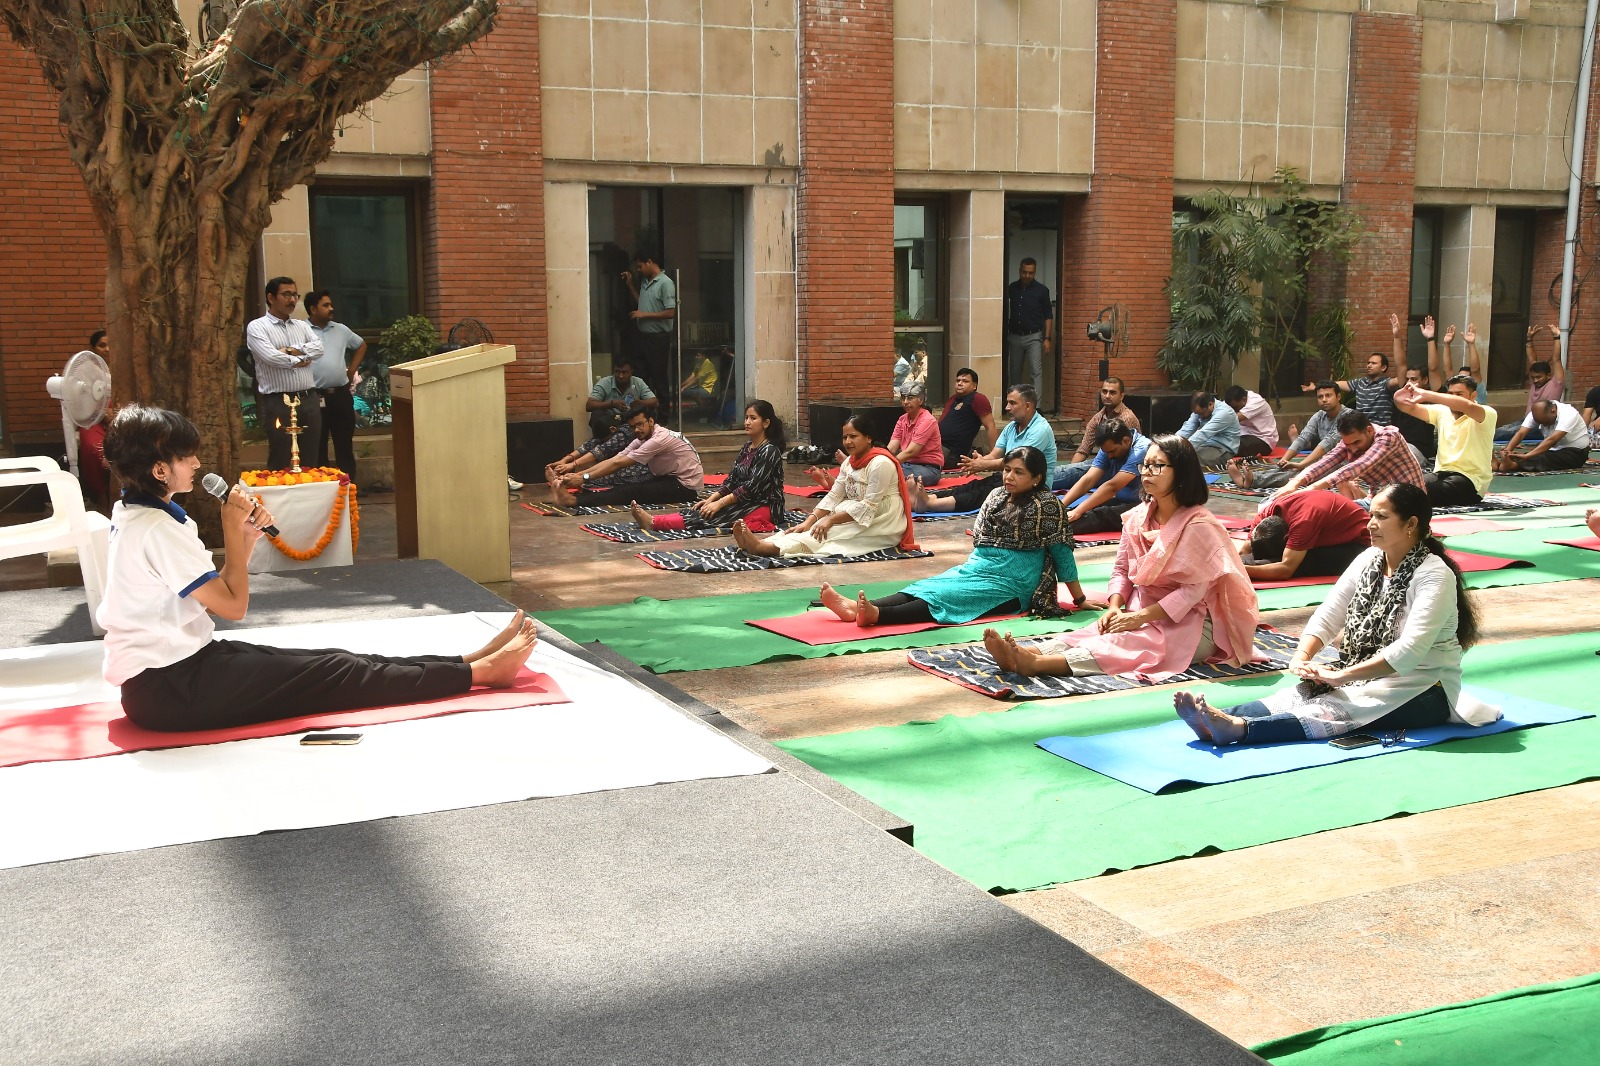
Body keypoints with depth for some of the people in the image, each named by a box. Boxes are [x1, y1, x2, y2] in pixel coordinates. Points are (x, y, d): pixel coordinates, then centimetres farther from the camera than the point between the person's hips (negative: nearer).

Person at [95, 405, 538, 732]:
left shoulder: (134, 515, 12)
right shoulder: (157, 529, -19)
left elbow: (215, 591, 12)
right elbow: (233, 605, -15)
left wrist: (247, 538, -1)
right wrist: (233, 528, -10)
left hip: (160, 675, 9)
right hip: (170, 689, -9)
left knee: (329, 663, 5)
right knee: (336, 675, -7)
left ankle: (472, 661, 6)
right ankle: (481, 671, -1)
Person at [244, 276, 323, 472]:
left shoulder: (302, 325, 16)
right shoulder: (257, 327, -1)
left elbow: (318, 348, 0)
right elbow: (269, 356, -16)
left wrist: (289, 350, -10)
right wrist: (297, 360, -3)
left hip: (309, 399, 5)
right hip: (279, 403, -5)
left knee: (310, 460, 9)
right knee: (280, 462, -1)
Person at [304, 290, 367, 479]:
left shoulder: (341, 330, 11)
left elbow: (361, 346, 26)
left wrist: (352, 370, 15)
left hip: (341, 394, 4)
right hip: (315, 396, -4)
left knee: (344, 445, 9)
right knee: (318, 448, 4)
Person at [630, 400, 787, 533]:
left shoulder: (769, 451, -13)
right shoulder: (747, 448, 14)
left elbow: (751, 487, -20)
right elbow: (731, 480, 10)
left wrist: (719, 503, -21)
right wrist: (711, 499, -5)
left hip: (764, 507, -8)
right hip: (744, 502, 8)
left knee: (714, 515, -25)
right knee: (701, 509, -15)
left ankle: (654, 522, -38)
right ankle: (653, 521, -32)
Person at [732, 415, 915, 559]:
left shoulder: (881, 463, -19)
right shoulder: (850, 462, 8)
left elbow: (869, 506, -24)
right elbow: (834, 496, 0)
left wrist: (831, 519, -27)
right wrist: (810, 520, -15)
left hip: (882, 521, -8)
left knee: (830, 533, -26)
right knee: (819, 527, -16)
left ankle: (771, 548, -44)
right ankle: (763, 543, -35)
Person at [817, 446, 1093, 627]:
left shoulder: (1047, 504, -6)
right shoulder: (997, 495, 14)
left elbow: (1061, 552, -5)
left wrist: (1079, 599, -2)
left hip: (1009, 587, -7)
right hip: (977, 569, 7)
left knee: (945, 596, -29)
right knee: (926, 588, -19)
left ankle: (875, 614, -52)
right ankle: (855, 606, -40)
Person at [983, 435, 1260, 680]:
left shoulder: (1199, 525, -14)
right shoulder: (1138, 517, 6)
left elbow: (1193, 589, -18)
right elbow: (1121, 569, 9)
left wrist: (1141, 616, -22)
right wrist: (1115, 607, -10)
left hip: (1189, 623, -7)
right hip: (1141, 614, 7)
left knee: (1131, 643, -33)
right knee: (1096, 632, -22)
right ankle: (1025, 654, -46)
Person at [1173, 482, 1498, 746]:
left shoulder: (1434, 575, -16)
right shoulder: (1369, 560, 7)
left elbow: (1410, 650, -27)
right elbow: (1328, 615, 3)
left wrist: (1343, 675, -32)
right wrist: (1302, 657, -16)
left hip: (1423, 689, -7)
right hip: (1367, 676, 7)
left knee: (1336, 710, -30)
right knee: (1302, 693, -21)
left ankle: (1237, 728, -53)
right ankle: (1219, 719, -44)